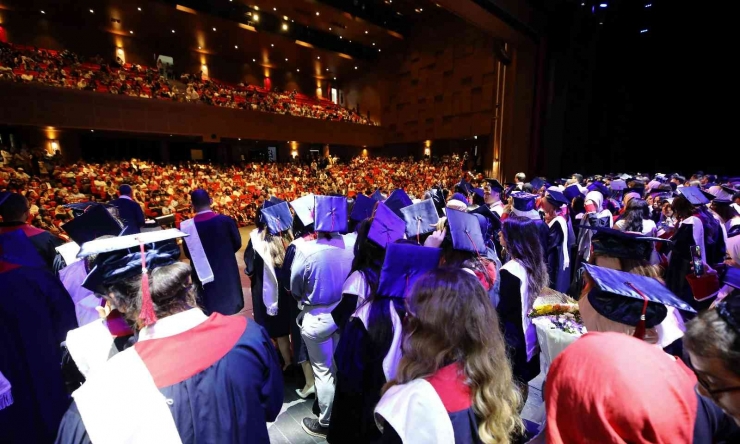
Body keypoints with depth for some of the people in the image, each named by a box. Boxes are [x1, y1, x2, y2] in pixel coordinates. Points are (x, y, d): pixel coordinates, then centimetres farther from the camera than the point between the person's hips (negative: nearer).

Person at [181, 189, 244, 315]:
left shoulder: (186, 226, -16)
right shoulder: (226, 220, -17)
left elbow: (188, 253, -4)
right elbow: (237, 243, -5)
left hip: (203, 273, 0)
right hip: (227, 270, 1)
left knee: (209, 316, 17)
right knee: (229, 302, 22)